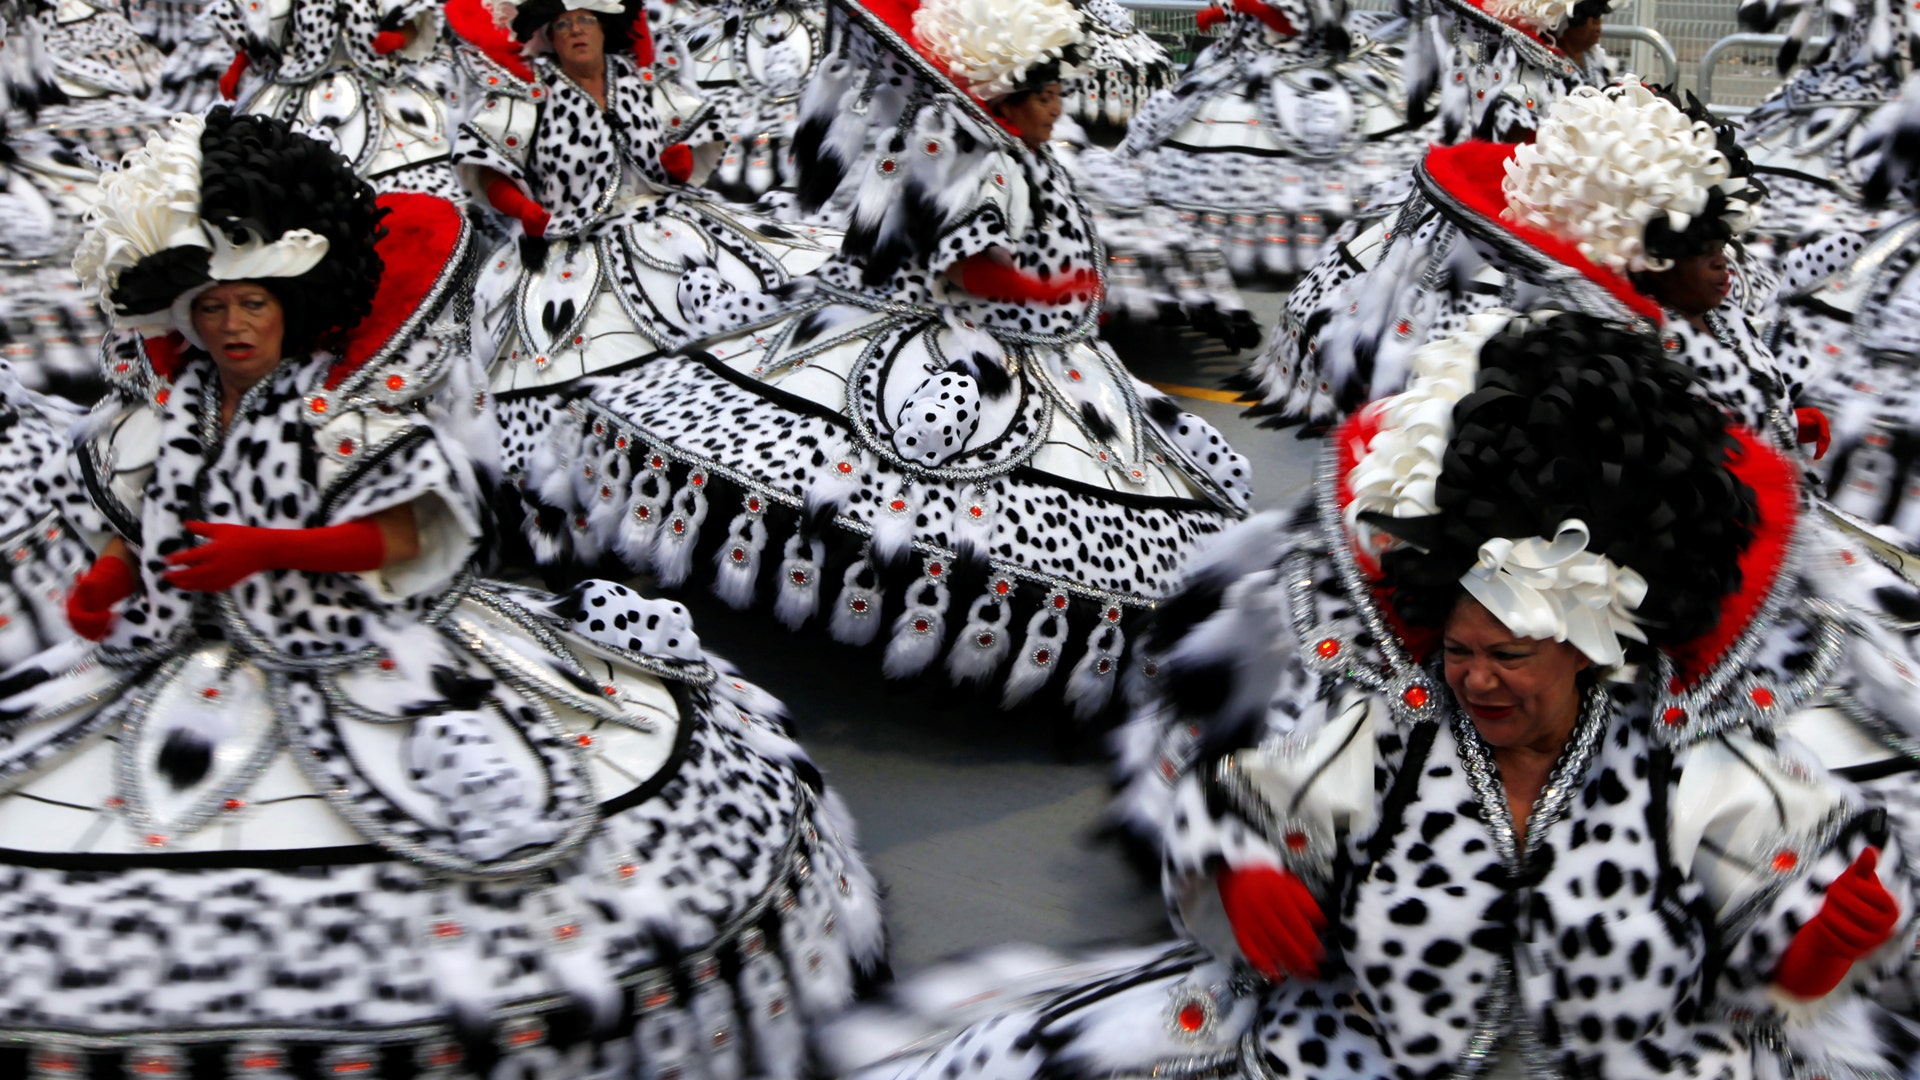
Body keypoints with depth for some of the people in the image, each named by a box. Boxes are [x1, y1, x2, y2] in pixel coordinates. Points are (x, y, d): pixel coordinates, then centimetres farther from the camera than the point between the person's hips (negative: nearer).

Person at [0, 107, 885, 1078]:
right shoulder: (158, 412, 9)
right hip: (195, 656, 5)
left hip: (367, 659, -5)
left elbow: (401, 536, -13)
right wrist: (106, 580, -6)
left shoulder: (354, 406, -7)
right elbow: (136, 524, 16)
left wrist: (266, 548, -24)